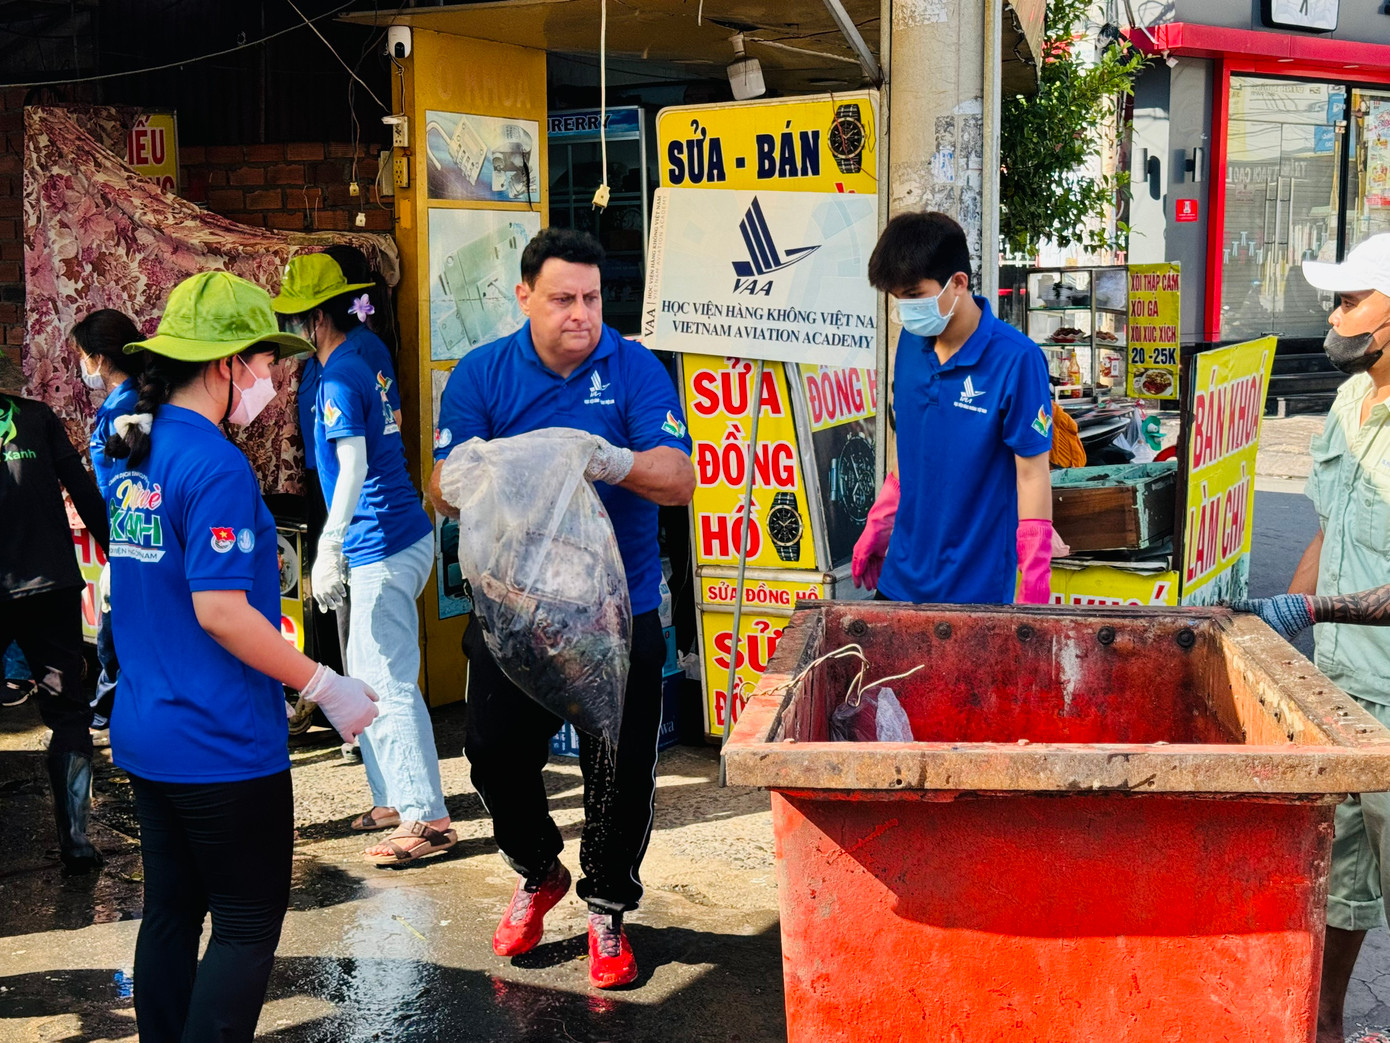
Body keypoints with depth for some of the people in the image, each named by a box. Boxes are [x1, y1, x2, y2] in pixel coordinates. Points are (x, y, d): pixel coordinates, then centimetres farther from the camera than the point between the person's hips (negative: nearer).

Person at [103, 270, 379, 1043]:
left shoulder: (134, 454, 8)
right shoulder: (215, 465, -19)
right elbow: (219, 610, -23)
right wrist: (324, 687, -16)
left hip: (145, 737, 9)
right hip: (221, 746, -9)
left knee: (172, 912, 17)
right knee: (247, 928, 2)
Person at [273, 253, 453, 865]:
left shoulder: (339, 378, -16)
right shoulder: (366, 350, 11)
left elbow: (352, 466, -26)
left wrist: (327, 550, -29)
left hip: (383, 549, -10)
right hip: (392, 541, 10)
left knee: (389, 684, -8)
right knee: (366, 678, 17)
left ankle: (428, 819, -4)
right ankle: (395, 799, 25)